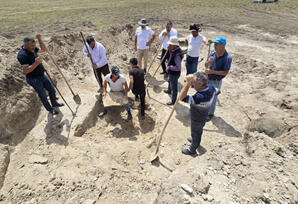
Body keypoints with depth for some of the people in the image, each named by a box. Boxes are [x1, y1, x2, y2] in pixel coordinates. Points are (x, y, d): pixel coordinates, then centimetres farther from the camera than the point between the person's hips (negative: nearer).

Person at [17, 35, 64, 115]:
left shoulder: (32, 49, -1)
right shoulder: (22, 55, -26)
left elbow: (43, 49, 13)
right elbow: (25, 71, -29)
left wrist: (39, 39, -3)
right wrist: (35, 63, -39)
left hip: (41, 75, 8)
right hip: (34, 79, -8)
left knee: (52, 89, 18)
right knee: (43, 95, 9)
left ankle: (54, 103, 41)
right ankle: (50, 109, 28)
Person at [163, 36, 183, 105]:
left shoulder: (177, 55, -34)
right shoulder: (174, 50, -5)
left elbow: (178, 67, -36)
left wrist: (169, 67, -26)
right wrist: (169, 49, -3)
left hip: (174, 74, -10)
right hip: (171, 72, 10)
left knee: (174, 87, 6)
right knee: (170, 81, 34)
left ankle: (173, 101, 25)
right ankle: (169, 91, 63)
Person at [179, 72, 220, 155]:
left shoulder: (199, 97, -46)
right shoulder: (211, 88, -19)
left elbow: (181, 97, -49)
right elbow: (217, 91, 5)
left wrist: (188, 83, -55)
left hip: (197, 120, -7)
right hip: (203, 117, 7)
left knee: (195, 133, 19)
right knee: (199, 131, 33)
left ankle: (192, 149, 46)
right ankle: (196, 140, 62)